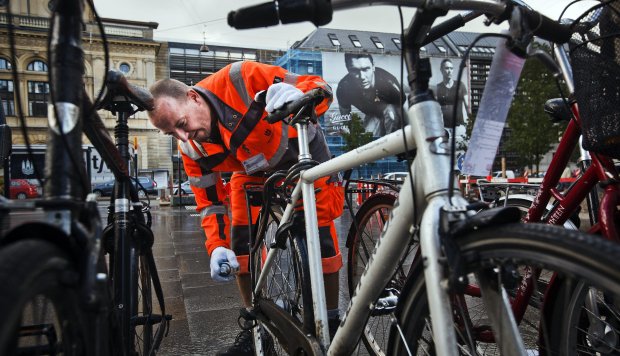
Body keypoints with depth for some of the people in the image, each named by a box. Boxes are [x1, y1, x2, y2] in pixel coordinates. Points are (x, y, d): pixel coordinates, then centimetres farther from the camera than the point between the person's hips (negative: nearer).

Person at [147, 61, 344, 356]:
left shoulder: (239, 79, -33)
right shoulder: (192, 150, -17)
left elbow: (321, 87, -29)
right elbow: (210, 204, -7)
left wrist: (297, 95, -51)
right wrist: (217, 247, -23)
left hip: (303, 156, -4)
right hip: (255, 172, 4)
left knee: (321, 239, -12)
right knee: (241, 243, -6)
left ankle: (331, 324, 9)